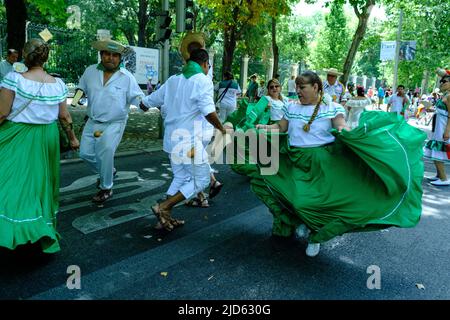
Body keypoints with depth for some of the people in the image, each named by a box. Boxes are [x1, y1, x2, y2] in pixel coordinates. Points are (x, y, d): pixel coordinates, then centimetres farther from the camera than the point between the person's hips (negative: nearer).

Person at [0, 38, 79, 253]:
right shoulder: (57, 84, -2)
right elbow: (64, 117, 3)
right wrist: (72, 138, 16)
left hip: (17, 138, -4)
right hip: (47, 138, 4)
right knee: (39, 179, 16)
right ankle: (44, 224, 28)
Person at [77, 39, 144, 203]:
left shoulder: (127, 77, -8)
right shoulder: (90, 71, 3)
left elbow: (137, 96, -6)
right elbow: (82, 89, 17)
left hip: (114, 124, -5)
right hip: (92, 122, 5)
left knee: (105, 153, -13)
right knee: (85, 153, 7)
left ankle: (106, 188, 9)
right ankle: (108, 171, 35)